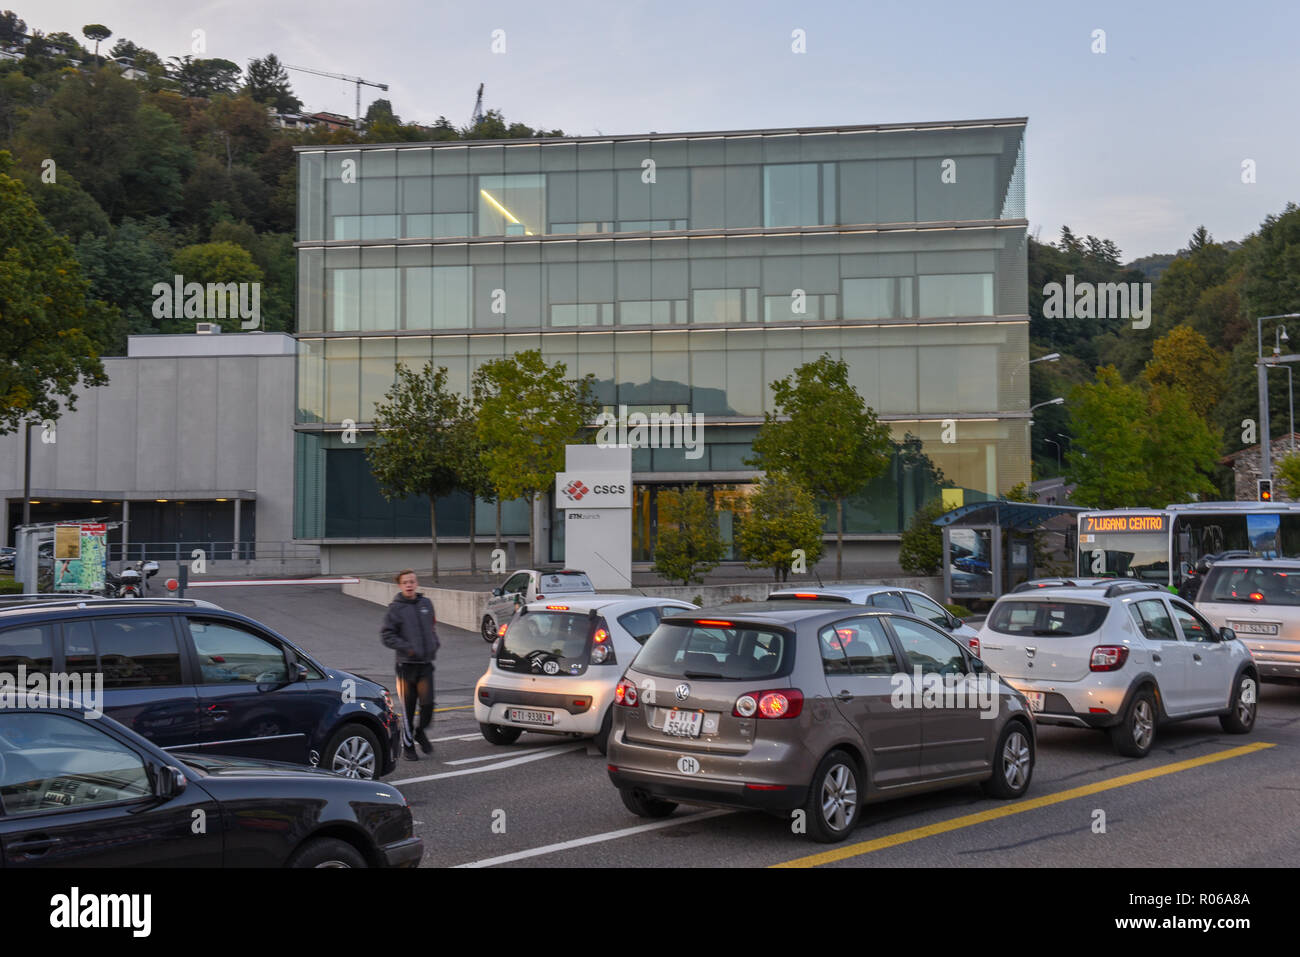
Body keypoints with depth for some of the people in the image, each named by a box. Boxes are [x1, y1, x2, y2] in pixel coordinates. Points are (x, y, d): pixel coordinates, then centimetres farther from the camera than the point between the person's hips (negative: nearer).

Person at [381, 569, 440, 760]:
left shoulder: (426, 604, 11)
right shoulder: (395, 608, -3)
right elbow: (386, 635, -6)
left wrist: (434, 645, 10)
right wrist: (407, 648, -16)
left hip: (426, 664, 3)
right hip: (406, 665, -3)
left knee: (428, 703, -7)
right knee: (408, 707, 2)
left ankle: (420, 731, 21)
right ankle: (408, 746, 17)